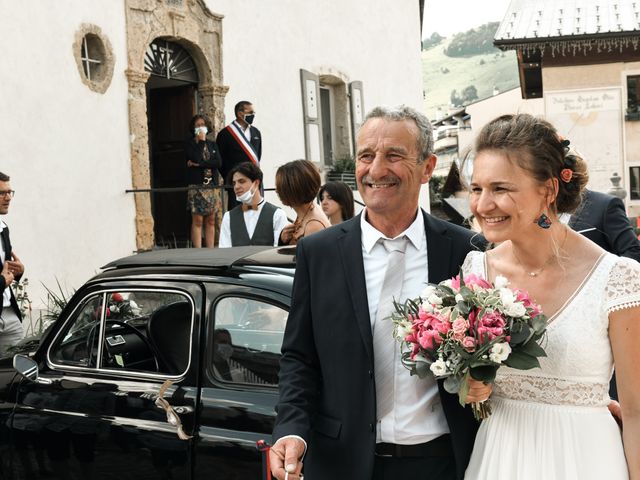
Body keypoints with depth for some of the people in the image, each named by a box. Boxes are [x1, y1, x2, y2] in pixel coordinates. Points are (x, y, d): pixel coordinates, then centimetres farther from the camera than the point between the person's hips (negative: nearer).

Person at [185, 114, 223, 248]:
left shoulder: (212, 144, 14)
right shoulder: (190, 144, 2)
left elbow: (219, 162, -1)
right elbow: (196, 158, -17)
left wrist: (199, 164, -9)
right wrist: (201, 141, -7)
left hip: (212, 186, 4)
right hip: (197, 186, -4)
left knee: (211, 221, 4)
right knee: (197, 221, -6)